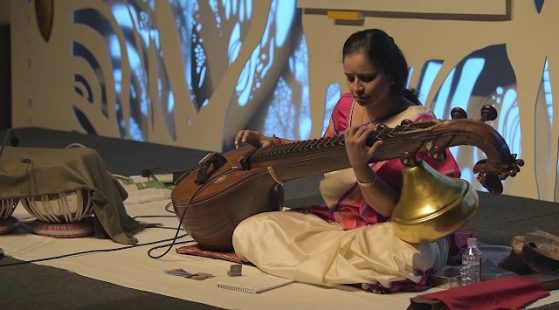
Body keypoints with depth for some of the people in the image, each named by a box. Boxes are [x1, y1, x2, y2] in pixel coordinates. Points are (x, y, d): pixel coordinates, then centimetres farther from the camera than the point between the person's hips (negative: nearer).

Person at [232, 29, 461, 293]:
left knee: (411, 251, -43)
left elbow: (398, 211, -19)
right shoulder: (347, 106, 3)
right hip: (337, 220, 6)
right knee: (248, 232, -14)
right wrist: (271, 144, 9)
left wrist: (360, 168, -33)